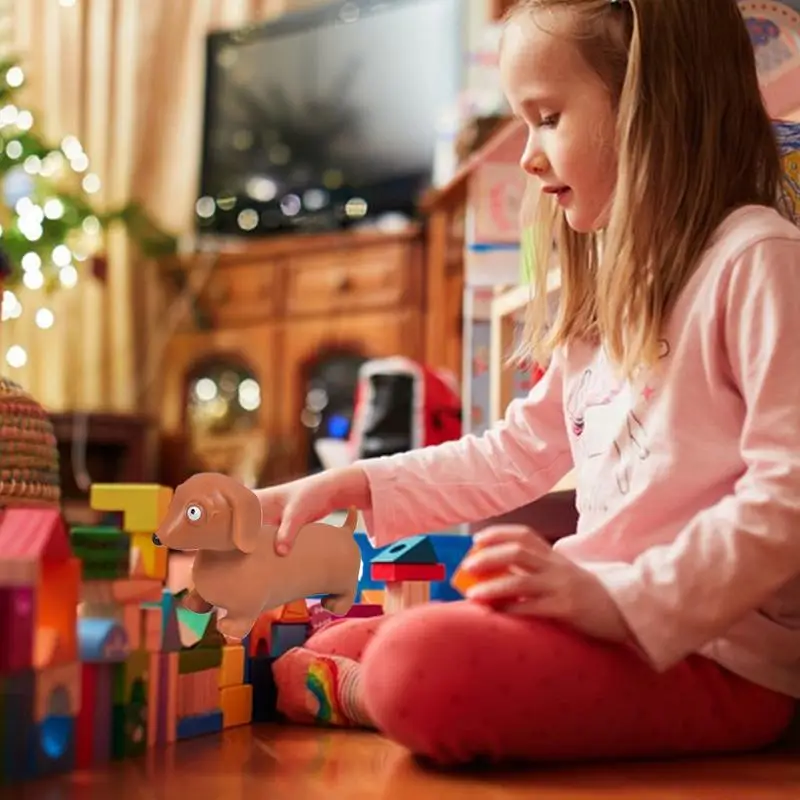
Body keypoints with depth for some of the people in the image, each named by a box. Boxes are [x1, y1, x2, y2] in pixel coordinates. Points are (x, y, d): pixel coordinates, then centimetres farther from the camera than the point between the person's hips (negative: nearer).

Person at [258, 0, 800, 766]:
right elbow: (515, 454, 22)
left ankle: (344, 692, -2)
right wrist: (351, 487, 14)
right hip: (617, 621, 9)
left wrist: (625, 598, -24)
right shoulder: (615, 288, 19)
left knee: (423, 662, -27)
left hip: (717, 654, -9)